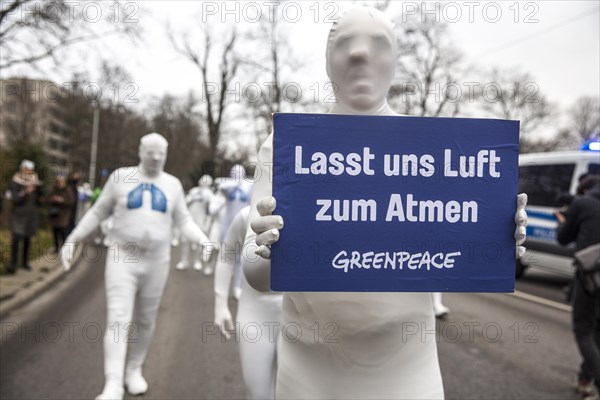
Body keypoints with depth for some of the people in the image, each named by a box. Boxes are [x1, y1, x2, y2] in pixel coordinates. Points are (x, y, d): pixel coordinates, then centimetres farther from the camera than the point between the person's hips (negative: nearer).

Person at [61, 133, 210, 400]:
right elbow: (98, 213, 6)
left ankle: (134, 370, 32)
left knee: (146, 321, 12)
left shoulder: (173, 184, 3)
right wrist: (72, 240, 4)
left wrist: (203, 240, -14)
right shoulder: (121, 177, -1)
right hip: (122, 260, -2)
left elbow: (184, 222, 4)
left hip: (156, 263, 2)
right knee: (118, 321, -11)